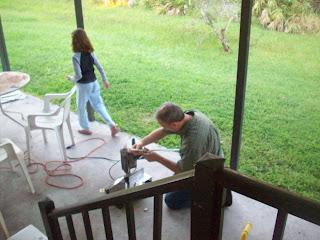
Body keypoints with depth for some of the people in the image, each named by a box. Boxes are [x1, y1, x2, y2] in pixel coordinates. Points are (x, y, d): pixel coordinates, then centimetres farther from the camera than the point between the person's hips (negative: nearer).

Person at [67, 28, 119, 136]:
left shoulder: (76, 57, -22)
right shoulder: (91, 52, -3)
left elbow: (78, 76, -22)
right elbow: (100, 67, 3)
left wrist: (71, 78, -1)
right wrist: (105, 80, 14)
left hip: (83, 85, -6)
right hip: (94, 83, 6)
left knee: (81, 107, 16)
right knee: (98, 104, 17)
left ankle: (86, 128, 32)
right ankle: (112, 125, 9)